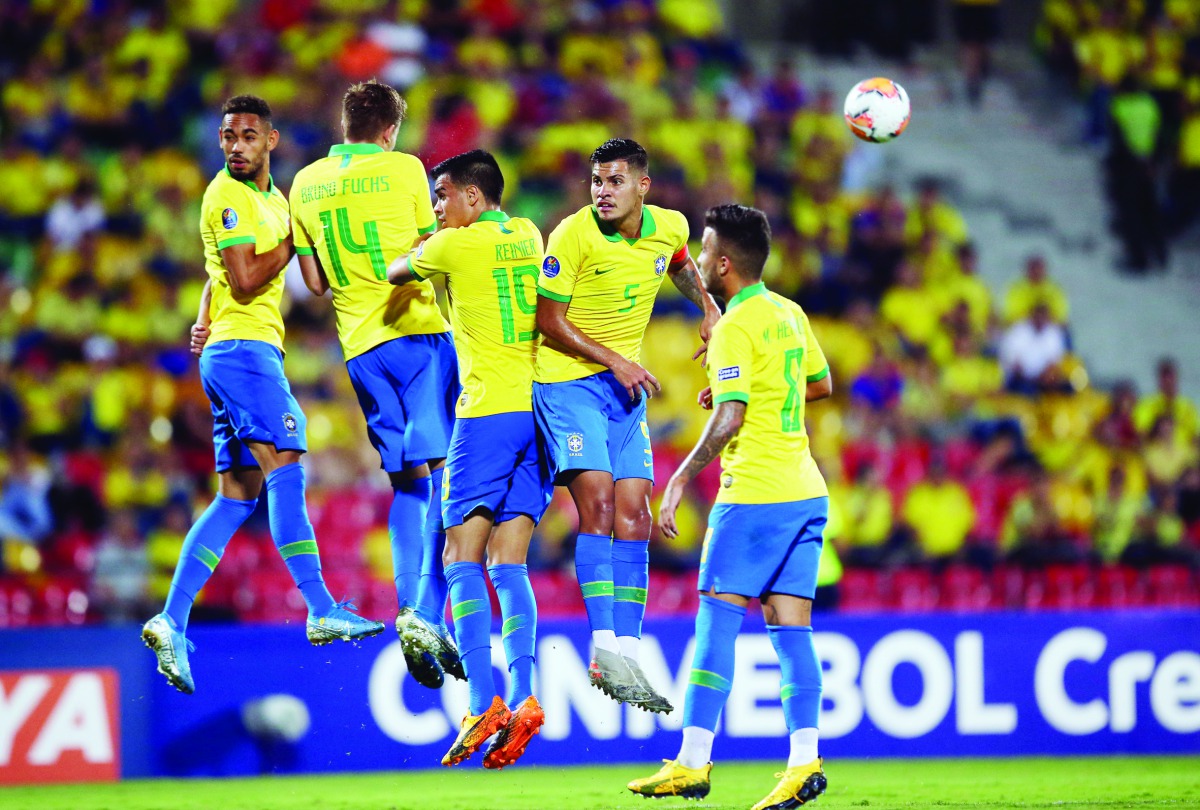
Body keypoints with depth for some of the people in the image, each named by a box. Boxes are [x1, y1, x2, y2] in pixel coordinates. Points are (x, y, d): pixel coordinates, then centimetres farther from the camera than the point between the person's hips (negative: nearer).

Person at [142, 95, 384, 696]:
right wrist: (294, 239, -9)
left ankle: (172, 622, 3)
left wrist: (206, 322, 12)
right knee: (284, 466, -17)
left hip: (256, 351, 9)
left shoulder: (273, 197, 20)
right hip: (243, 347, -9)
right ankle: (320, 610, -23)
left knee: (238, 495, 6)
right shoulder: (228, 195, -8)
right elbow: (244, 280, -16)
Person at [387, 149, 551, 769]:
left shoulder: (454, 245, -4)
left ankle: (484, 701, -18)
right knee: (508, 561, 4)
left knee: (462, 558, -4)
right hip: (542, 409, 6)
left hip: (489, 410, -6)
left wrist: (406, 257, 35)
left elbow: (395, 274, 14)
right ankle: (522, 698, -12)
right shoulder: (527, 235, 13)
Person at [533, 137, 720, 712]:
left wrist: (709, 309, 14)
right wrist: (615, 362, -16)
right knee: (597, 503, -19)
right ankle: (603, 648, -22)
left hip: (626, 386, 6)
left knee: (633, 518, 0)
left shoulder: (669, 227, -1)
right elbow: (549, 322, -12)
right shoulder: (572, 236, -17)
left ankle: (626, 652, 3)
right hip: (568, 380, -6)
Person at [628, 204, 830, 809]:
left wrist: (680, 480, -16)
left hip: (754, 495, -8)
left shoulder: (734, 329, -12)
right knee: (790, 627, 4)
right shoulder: (789, 314, 12)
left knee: (717, 622, -4)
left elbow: (729, 419, -20)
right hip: (806, 492, 8)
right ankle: (803, 761, -4)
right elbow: (821, 384, 26)